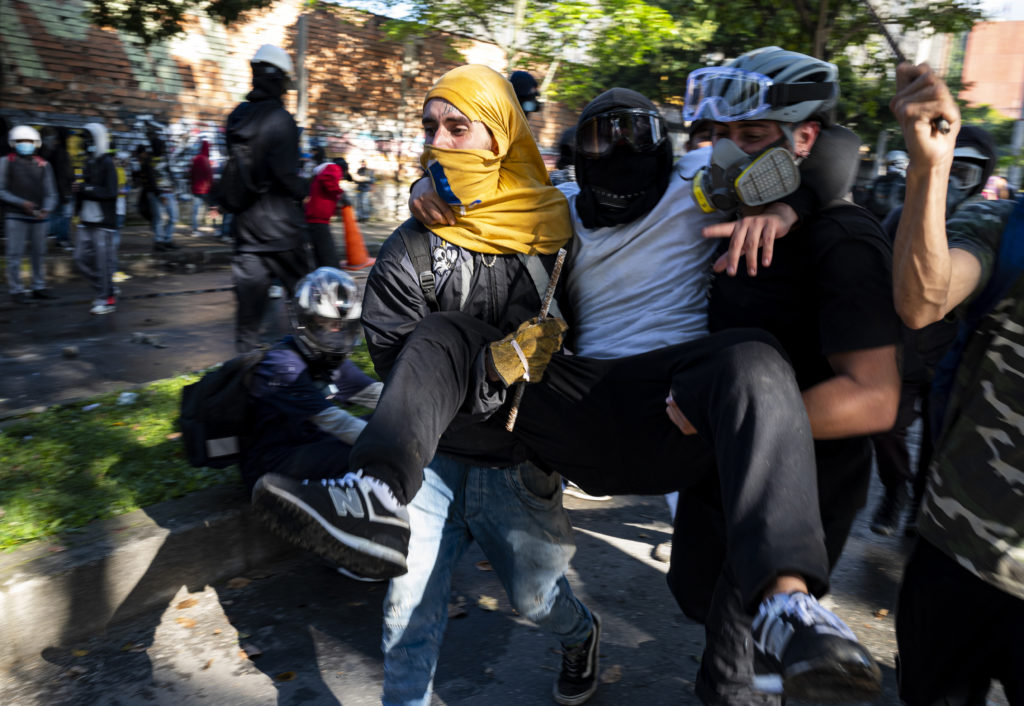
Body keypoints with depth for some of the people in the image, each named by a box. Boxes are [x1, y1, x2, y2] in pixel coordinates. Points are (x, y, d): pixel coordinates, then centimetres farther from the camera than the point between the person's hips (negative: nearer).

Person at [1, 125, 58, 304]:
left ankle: (39, 288, 19)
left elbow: (51, 193, 8)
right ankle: (16, 290, 4)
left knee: (38, 253, 9)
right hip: (15, 217, -3)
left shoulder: (43, 165, 9)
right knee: (15, 254, -3)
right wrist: (21, 203, -15)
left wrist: (46, 209, -10)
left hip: (39, 217, 3)